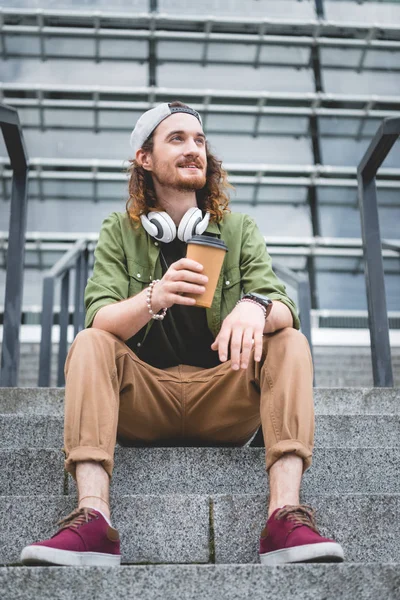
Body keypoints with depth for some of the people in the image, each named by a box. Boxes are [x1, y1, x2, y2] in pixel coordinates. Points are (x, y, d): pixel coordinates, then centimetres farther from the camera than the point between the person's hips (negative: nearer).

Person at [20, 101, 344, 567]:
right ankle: (92, 518, -38)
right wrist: (154, 298, -34)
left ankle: (286, 513, -35)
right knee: (89, 344, -24)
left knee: (290, 343, -21)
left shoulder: (239, 230, 6)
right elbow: (99, 318, -12)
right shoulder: (119, 232, 5)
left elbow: (285, 310, -9)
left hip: (224, 405, 1)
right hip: (143, 399, 0)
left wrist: (256, 307, -35)